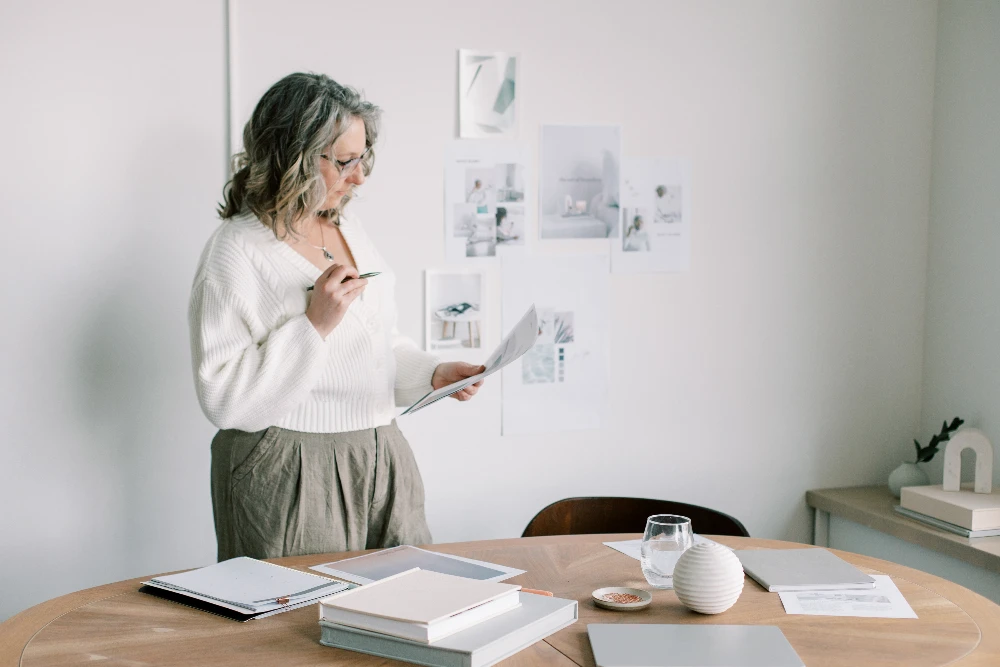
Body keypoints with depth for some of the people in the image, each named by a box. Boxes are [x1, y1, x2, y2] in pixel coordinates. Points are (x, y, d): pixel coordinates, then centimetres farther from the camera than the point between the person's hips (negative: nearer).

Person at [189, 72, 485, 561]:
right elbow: (223, 400, -19)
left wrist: (433, 374, 2)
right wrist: (314, 325, -23)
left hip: (383, 464, 7)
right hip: (289, 483, -7)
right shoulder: (237, 251, -12)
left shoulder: (352, 231, 11)